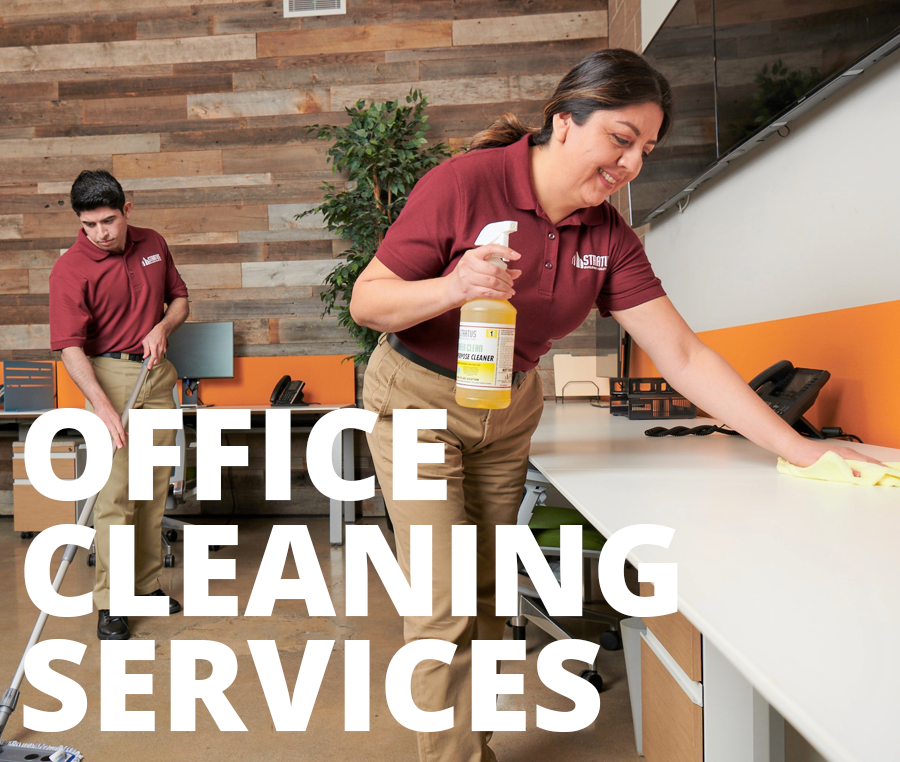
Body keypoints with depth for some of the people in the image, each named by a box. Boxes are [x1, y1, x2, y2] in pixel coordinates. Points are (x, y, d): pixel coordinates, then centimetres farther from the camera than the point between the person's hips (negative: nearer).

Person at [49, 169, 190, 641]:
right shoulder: (70, 270, -13)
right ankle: (110, 603, 5)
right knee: (115, 493, -7)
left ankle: (147, 585, 22)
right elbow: (70, 347, -19)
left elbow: (179, 298, 15)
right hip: (108, 376, -5)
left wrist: (162, 327, -7)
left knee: (154, 488, 9)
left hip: (157, 373, 5)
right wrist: (103, 407, -30)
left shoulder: (153, 245, 4)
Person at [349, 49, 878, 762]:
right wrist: (452, 288, -35)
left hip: (509, 408, 5)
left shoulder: (610, 236, -5)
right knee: (444, 604, -5)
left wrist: (800, 448, -9)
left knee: (486, 595, 13)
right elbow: (365, 300, -15)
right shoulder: (464, 183, -19)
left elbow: (684, 355, -6)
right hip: (417, 399, -4)